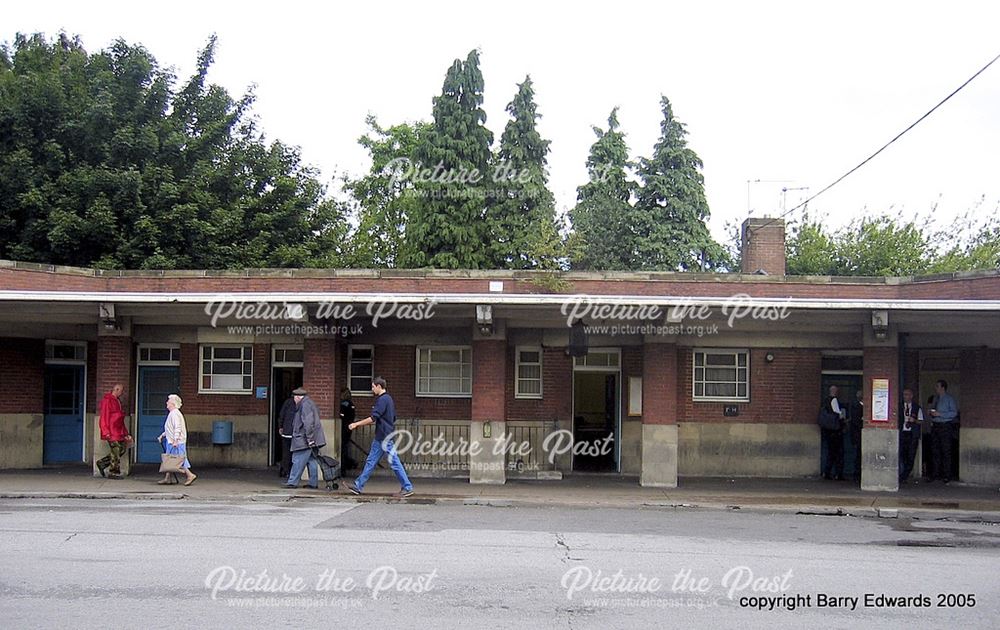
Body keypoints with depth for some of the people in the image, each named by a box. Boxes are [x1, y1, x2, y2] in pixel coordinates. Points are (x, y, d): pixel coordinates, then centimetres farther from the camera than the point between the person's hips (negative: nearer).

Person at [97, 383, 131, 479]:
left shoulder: (118, 401, 20)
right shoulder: (107, 400, -9)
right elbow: (104, 417, -14)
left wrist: (126, 433, 20)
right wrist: (106, 432, -20)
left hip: (119, 431, 9)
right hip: (111, 432, -9)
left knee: (123, 448, 7)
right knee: (116, 451, -5)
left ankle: (102, 463, 16)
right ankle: (114, 472, 5)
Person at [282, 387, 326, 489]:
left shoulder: (305, 404, -13)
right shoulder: (310, 403, 19)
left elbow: (309, 422, -21)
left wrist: (309, 438, -23)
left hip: (304, 440, -10)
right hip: (310, 440, 10)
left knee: (298, 461, -5)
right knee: (311, 461, 10)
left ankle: (292, 482, -1)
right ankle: (313, 483, 12)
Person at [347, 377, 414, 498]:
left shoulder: (383, 399, -16)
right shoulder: (388, 398, 15)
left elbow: (373, 418, -20)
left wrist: (356, 424, -12)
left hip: (385, 437, -10)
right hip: (380, 438, 10)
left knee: (394, 463, -6)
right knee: (371, 461, 11)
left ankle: (407, 488, -2)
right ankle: (358, 486, 15)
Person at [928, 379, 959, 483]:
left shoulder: (949, 399, -6)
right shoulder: (935, 398, 14)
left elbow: (954, 413, -14)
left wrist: (939, 414, -19)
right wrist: (932, 416, 4)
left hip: (945, 427, -7)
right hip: (935, 426, 7)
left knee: (946, 451, -5)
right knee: (935, 450, 8)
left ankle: (947, 475, 0)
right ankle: (936, 473, 16)